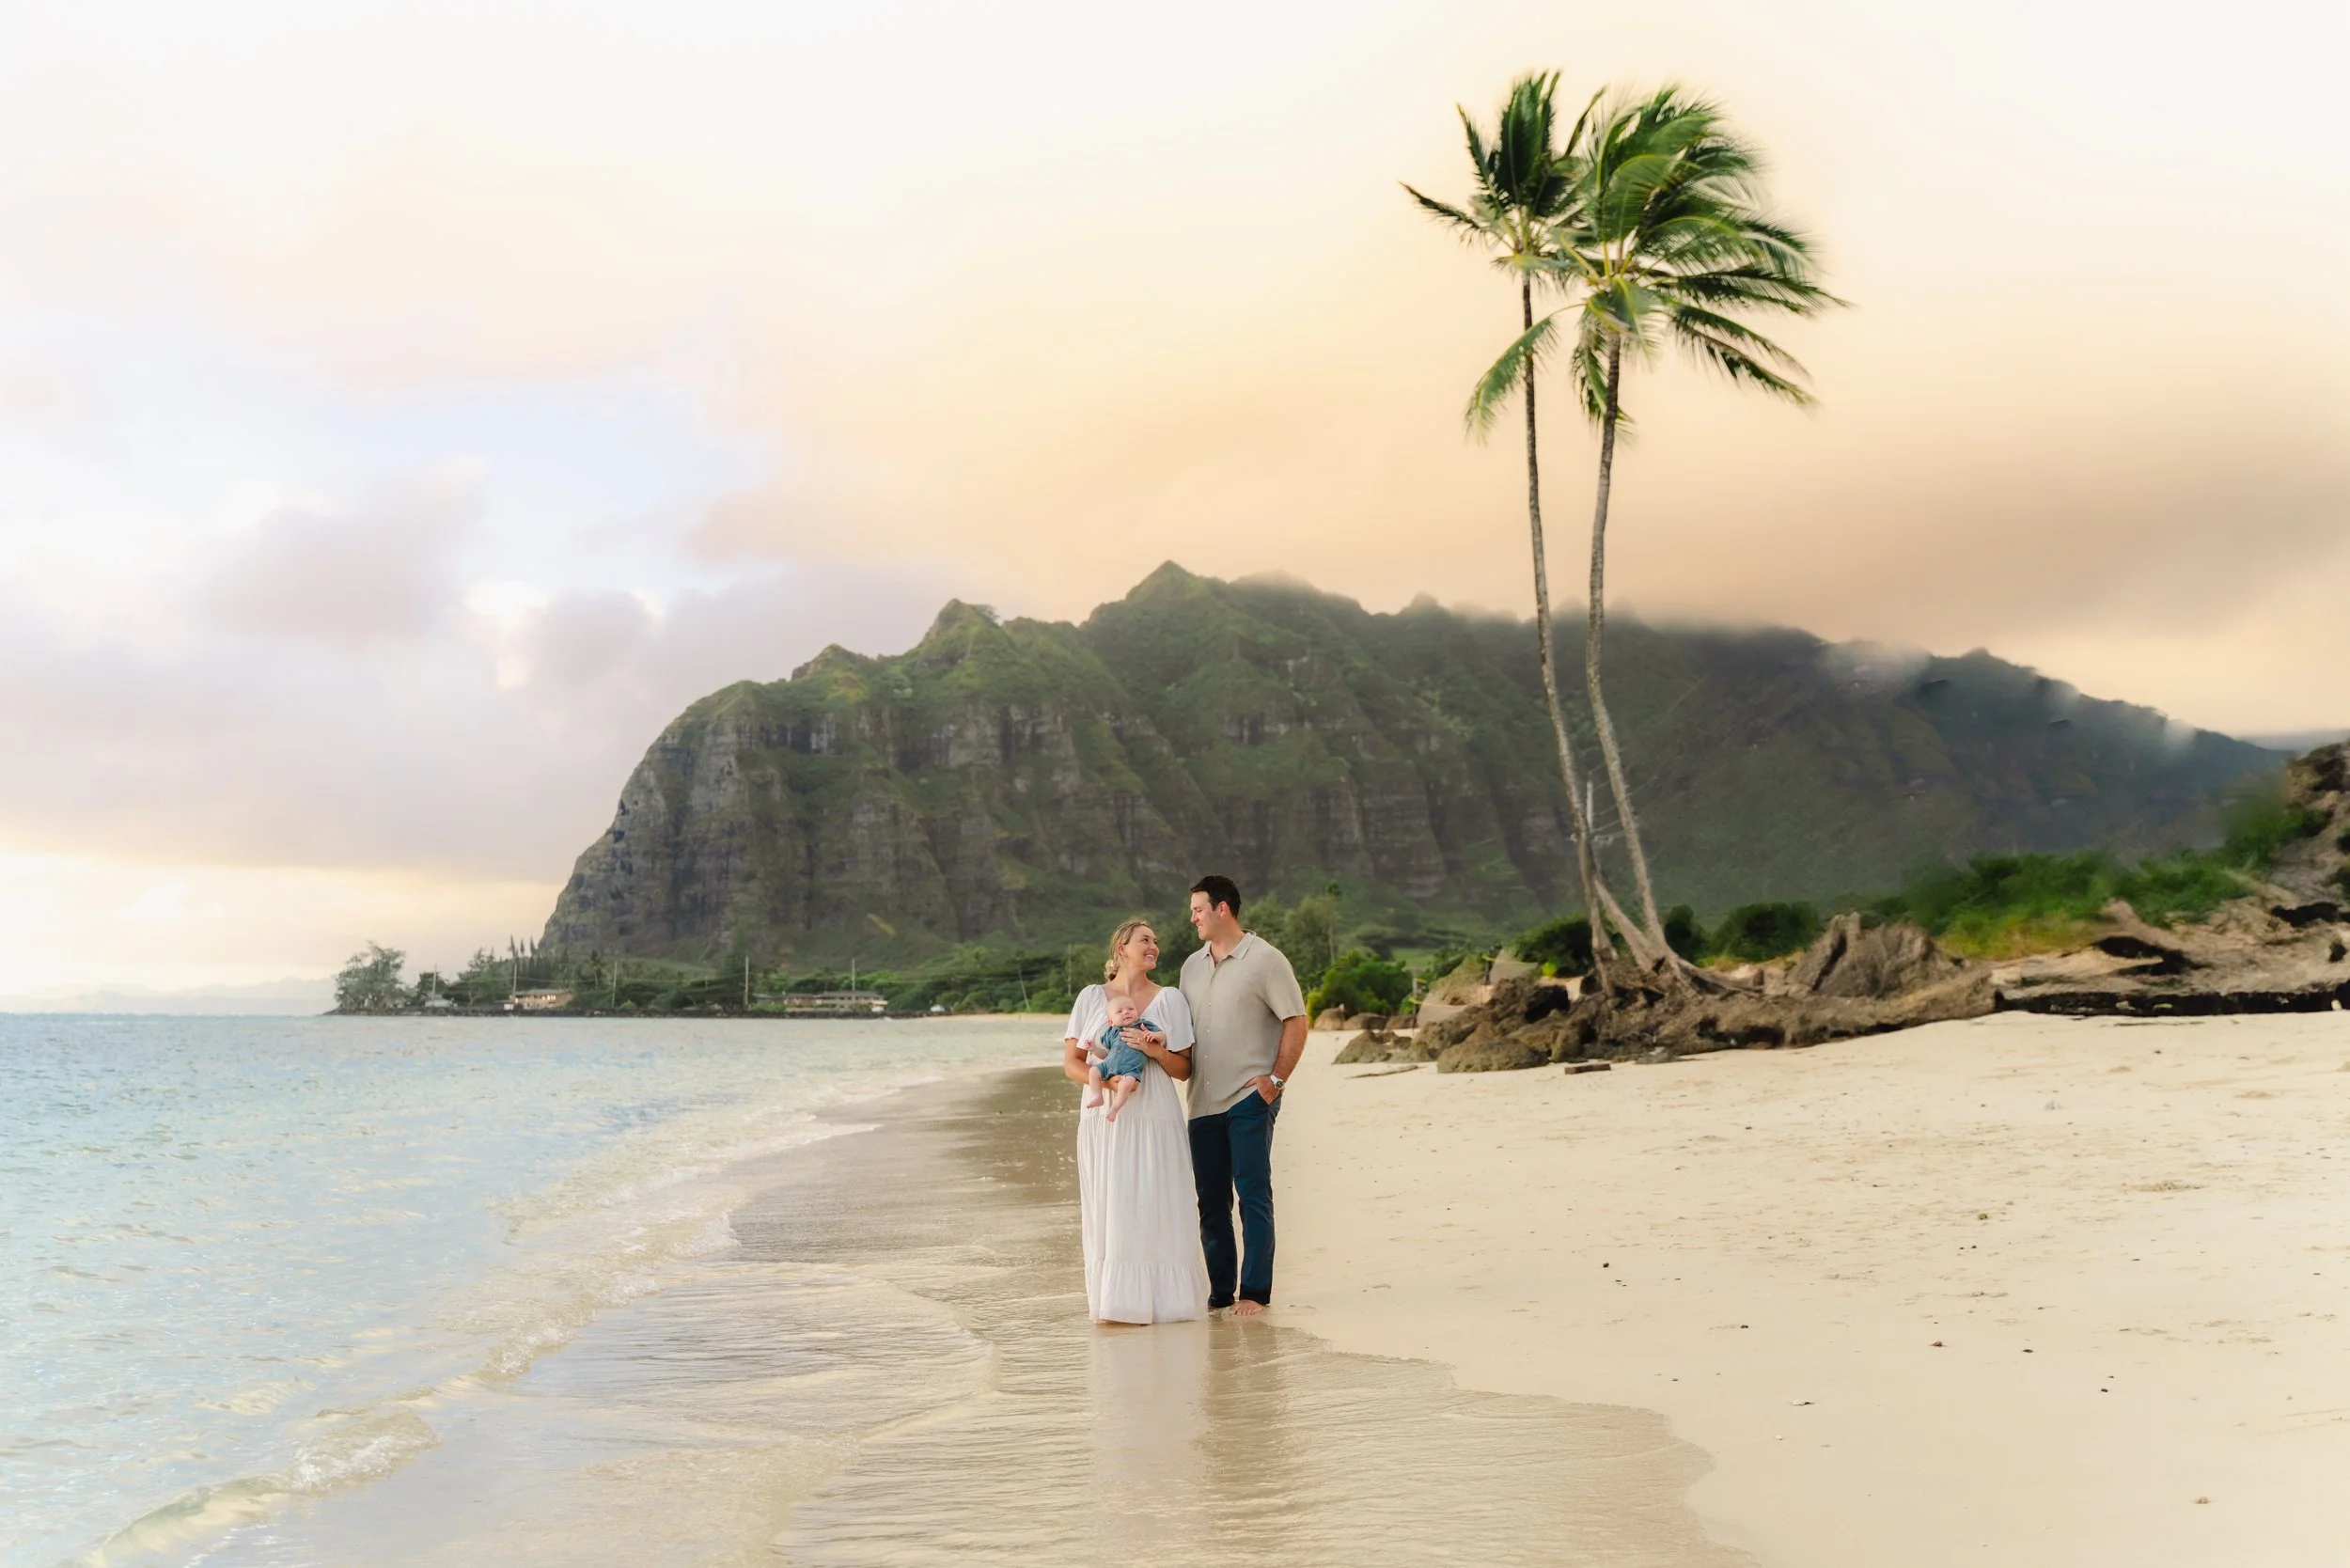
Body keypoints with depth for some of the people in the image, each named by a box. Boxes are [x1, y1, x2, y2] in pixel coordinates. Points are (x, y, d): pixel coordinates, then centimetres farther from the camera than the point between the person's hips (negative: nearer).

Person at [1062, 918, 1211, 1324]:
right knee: (1109, 1208, -1)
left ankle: (1160, 1297, 3)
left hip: (1155, 1119, 0)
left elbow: (1183, 1070, 9)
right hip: (1104, 1119, 0)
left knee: (1156, 1207, -4)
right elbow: (1070, 1064, 5)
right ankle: (1113, 1301, 4)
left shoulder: (1170, 999, 9)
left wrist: (1155, 1051, -11)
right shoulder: (1092, 998, 9)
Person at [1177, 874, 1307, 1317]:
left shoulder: (1265, 960, -5)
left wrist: (1276, 1079, -11)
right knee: (1211, 1200, 9)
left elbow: (1297, 1022, -7)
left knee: (1253, 1194, -4)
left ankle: (1254, 1293, 2)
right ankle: (1220, 1291, 18)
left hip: (1249, 1098, -6)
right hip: (1203, 1100, 6)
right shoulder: (1192, 966, 15)